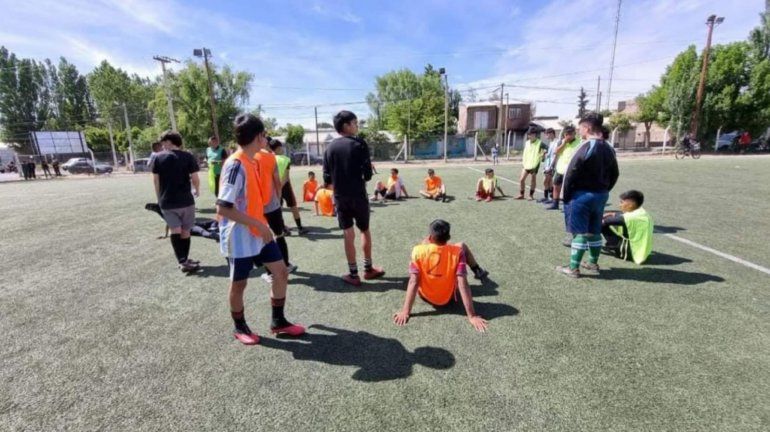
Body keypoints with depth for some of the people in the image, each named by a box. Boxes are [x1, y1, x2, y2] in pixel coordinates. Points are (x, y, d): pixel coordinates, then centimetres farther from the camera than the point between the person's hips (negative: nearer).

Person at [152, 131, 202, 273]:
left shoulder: (159, 157, 1)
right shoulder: (188, 157, -5)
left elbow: (156, 180, 4)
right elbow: (195, 179, -6)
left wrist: (159, 198, 16)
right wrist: (197, 190, 15)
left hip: (167, 202, 1)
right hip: (185, 200, -1)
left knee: (175, 230, 5)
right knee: (185, 231, 11)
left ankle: (182, 261, -6)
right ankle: (185, 260, 21)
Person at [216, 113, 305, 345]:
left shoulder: (253, 161, 6)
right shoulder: (235, 165, -21)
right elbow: (223, 208, -25)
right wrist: (258, 224, -24)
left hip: (259, 233, 9)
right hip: (240, 237, -8)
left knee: (281, 271, 10)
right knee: (239, 283, 9)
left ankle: (278, 321, 26)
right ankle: (240, 328, 32)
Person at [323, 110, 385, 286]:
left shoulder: (330, 148, 4)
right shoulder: (359, 144, -8)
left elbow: (327, 178, 2)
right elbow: (367, 174, -13)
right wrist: (361, 179, 9)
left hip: (340, 197, 3)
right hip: (358, 196, -3)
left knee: (348, 235, 7)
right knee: (365, 231, 15)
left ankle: (353, 274, 13)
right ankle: (368, 269, 25)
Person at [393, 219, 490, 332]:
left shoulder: (419, 251, -27)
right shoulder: (457, 252, -27)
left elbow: (413, 282, -29)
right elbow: (463, 284, -31)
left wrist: (405, 312, -26)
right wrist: (472, 316, -27)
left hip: (425, 296, 1)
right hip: (448, 298, 0)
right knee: (462, 246, 11)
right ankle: (478, 271, 40)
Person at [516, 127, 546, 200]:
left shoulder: (540, 143, -8)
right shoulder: (527, 143, 7)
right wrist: (523, 162, 6)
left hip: (535, 165, -4)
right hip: (526, 164, 4)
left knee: (533, 180, 7)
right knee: (521, 179, -1)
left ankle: (531, 195, 19)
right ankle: (521, 195, 11)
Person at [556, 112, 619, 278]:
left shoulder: (586, 147, -16)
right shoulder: (608, 149, 9)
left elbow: (571, 174, -17)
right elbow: (614, 174, 14)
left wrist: (566, 195, -8)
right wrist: (604, 190, 19)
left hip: (582, 195, -8)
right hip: (601, 195, 8)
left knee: (579, 232, -3)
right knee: (594, 231, 17)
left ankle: (573, 268, 3)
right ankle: (593, 263, 30)